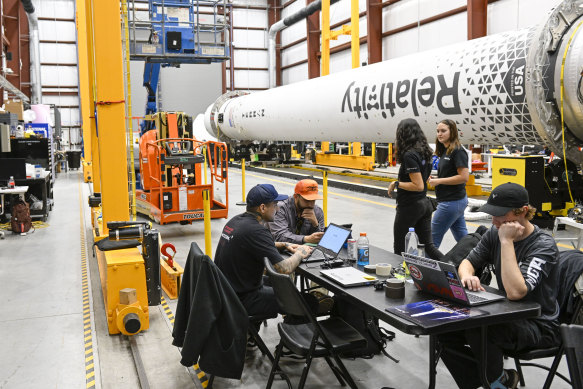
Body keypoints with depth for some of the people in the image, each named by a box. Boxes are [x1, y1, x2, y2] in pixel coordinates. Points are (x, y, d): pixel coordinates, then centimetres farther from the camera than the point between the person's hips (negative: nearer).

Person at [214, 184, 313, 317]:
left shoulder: (236, 220, 3)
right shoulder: (256, 230, -26)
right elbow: (285, 268, -26)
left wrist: (284, 245, 13)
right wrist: (300, 254, -7)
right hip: (243, 298, -10)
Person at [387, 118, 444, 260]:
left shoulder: (409, 155, -19)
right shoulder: (424, 152, 7)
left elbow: (418, 185, -23)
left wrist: (396, 184, -14)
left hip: (410, 206, -9)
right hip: (425, 204, 9)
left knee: (399, 249, 6)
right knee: (428, 245, 14)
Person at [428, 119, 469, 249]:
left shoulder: (458, 151, -14)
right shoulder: (445, 151, 14)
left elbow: (464, 177, -21)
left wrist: (439, 181, -17)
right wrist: (434, 178, 3)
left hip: (452, 202, -10)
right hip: (454, 201, 10)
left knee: (433, 238, -3)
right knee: (462, 238, 15)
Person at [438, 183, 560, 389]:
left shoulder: (544, 246, -22)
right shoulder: (495, 233, -1)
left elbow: (515, 292, -35)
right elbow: (468, 261, 8)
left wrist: (507, 241, -30)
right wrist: (467, 276, -17)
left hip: (538, 325, -6)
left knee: (477, 330, -32)